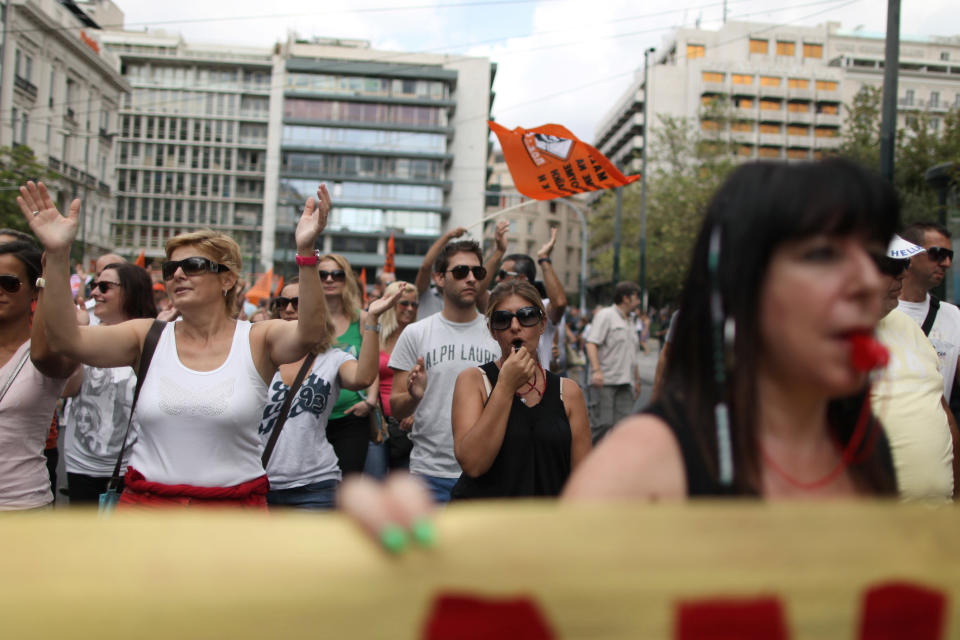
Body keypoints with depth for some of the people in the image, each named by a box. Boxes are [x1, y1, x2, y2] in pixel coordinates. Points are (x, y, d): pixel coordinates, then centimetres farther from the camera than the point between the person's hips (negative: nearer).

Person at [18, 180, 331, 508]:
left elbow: (309, 332, -25)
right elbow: (66, 338, -11)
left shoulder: (257, 341, -5)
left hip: (235, 501, -2)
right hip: (145, 497, 2)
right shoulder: (149, 337, 2)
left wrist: (306, 251, -38)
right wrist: (57, 254, -22)